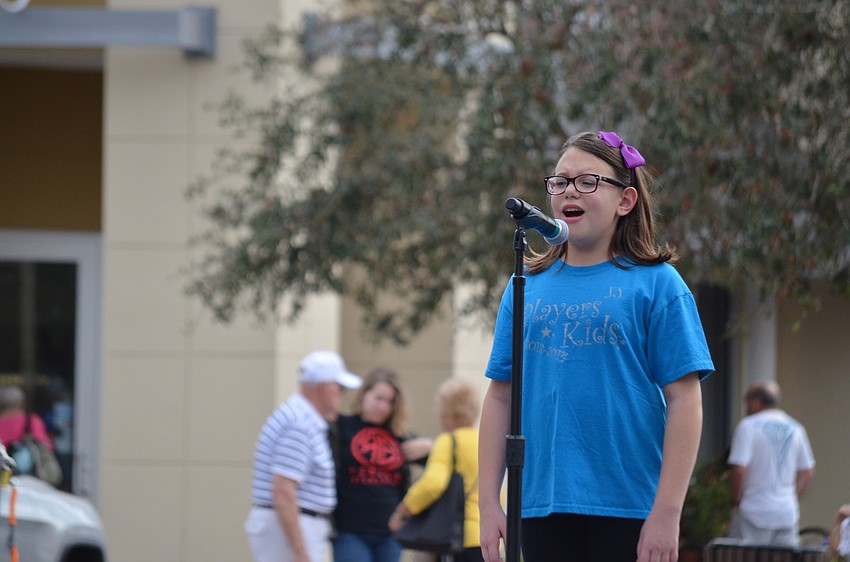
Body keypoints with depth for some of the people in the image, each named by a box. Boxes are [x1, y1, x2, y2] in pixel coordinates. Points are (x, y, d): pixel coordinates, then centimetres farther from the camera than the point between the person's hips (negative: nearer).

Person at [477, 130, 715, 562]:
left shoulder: (655, 284, -1)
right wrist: (488, 503, 7)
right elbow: (500, 397, 13)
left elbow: (684, 399, -5)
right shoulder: (526, 288, 11)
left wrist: (667, 512, -11)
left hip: (631, 510, -4)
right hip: (543, 507, 4)